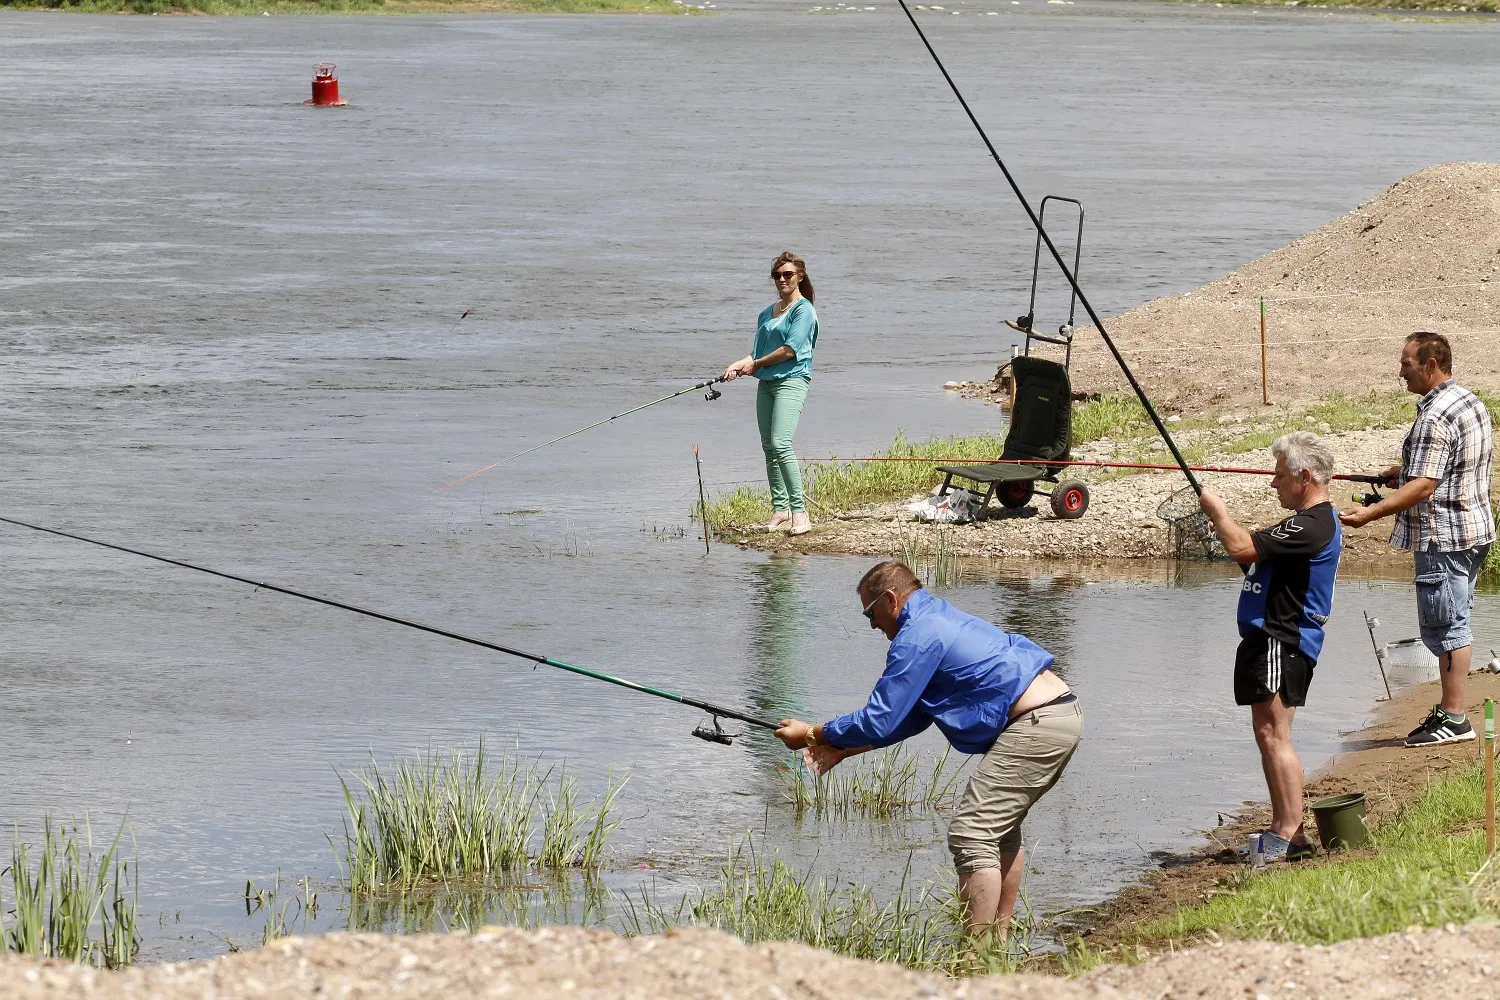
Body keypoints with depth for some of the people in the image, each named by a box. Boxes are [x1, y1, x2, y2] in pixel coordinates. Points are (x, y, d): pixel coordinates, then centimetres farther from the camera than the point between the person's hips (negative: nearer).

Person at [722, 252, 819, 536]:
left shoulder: (803, 310, -4)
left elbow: (791, 349, -11)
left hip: (791, 381, -8)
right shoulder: (767, 313, 20)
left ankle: (799, 512, -19)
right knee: (768, 448, 5)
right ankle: (780, 510, 10)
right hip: (766, 384, 8)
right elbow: (758, 352, 17)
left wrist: (756, 364, -3)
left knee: (780, 444, -20)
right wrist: (739, 365, -2)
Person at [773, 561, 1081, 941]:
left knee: (971, 835, -9)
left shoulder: (917, 638, -9)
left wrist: (811, 735, 3)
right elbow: (910, 717, 27)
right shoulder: (942, 620, 23)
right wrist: (840, 748, 23)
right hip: (1065, 712, 11)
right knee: (1000, 827, 24)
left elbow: (880, 721, -9)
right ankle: (998, 939, 30)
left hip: (1036, 726, -11)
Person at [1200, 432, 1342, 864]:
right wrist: (1226, 524, 13)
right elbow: (1256, 554, 26)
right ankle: (1282, 830, 17)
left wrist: (1218, 511, -8)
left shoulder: (1312, 526, -19)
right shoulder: (1316, 522, 17)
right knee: (1269, 735, 13)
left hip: (1281, 643, -11)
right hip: (1271, 638, 11)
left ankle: (1290, 834, -13)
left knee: (1273, 735, -12)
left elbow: (1242, 548, -24)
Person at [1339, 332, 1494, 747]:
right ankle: (1451, 708, 22)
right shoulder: (1472, 402, 11)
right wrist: (1406, 470, 21)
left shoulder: (1436, 418, -21)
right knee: (1454, 623, 16)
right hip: (1474, 531, 10)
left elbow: (1423, 486, -27)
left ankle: (1454, 719, -4)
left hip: (1444, 538, -10)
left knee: (1444, 626, -6)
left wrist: (1370, 513, -30)